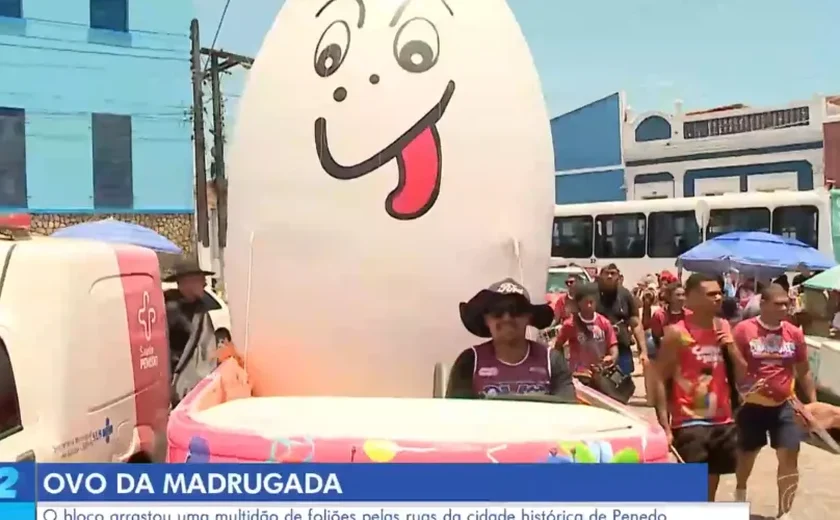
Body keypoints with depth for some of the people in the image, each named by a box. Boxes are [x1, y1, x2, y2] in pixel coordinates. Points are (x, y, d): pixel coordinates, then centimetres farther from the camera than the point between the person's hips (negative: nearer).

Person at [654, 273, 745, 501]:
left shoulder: (723, 327, 7)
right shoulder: (677, 333, -11)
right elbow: (660, 379, -12)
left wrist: (731, 345, -7)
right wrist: (665, 425, -17)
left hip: (722, 421, 6)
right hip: (689, 423, -6)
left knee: (710, 490, 16)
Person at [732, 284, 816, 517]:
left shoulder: (794, 333, 0)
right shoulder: (744, 330, -13)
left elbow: (804, 372, 9)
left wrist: (813, 403, 6)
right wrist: (742, 389, -21)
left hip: (785, 406, 2)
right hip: (752, 406, -2)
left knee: (790, 457, -2)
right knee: (747, 453, 16)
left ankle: (783, 513, 13)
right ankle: (740, 492, 45)